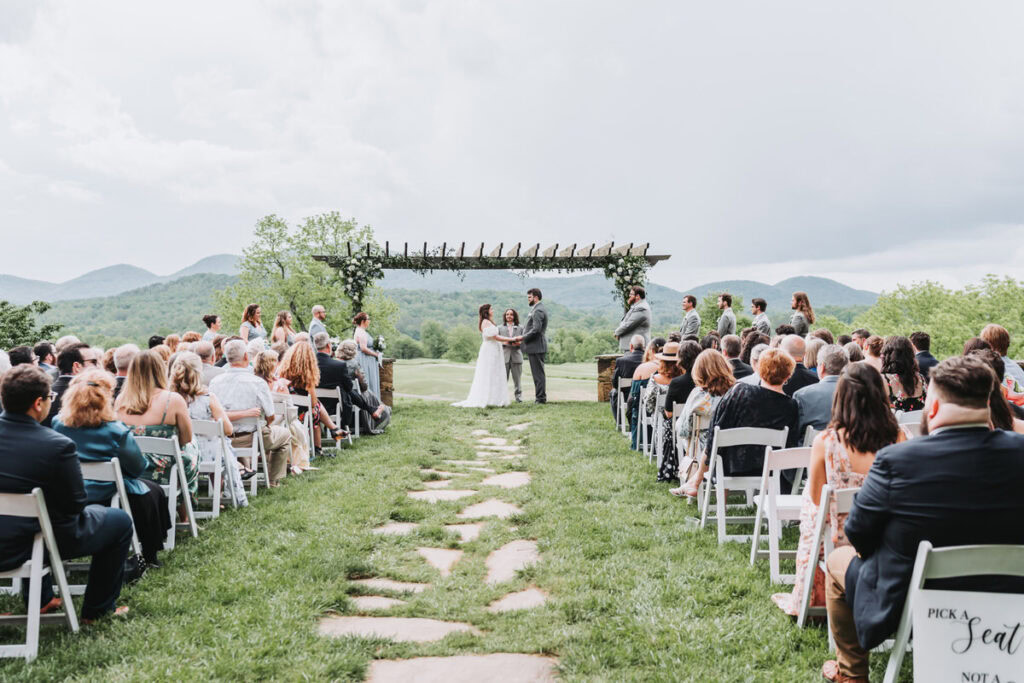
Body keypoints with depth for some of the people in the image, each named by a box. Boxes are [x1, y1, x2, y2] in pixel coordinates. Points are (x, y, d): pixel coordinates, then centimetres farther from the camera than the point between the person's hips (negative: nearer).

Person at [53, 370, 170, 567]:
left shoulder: (57, 424, -9)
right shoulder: (116, 431, -24)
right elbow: (138, 468, -12)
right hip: (105, 497, -6)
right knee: (153, 491, 22)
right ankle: (149, 556, 30)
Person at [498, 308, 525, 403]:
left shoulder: (520, 327, 13)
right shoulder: (500, 328, 14)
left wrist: (518, 343, -11)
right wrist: (504, 342, -10)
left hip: (516, 356, 0)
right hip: (504, 356, 0)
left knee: (517, 378, 2)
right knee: (503, 378, -3)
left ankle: (519, 397, 7)